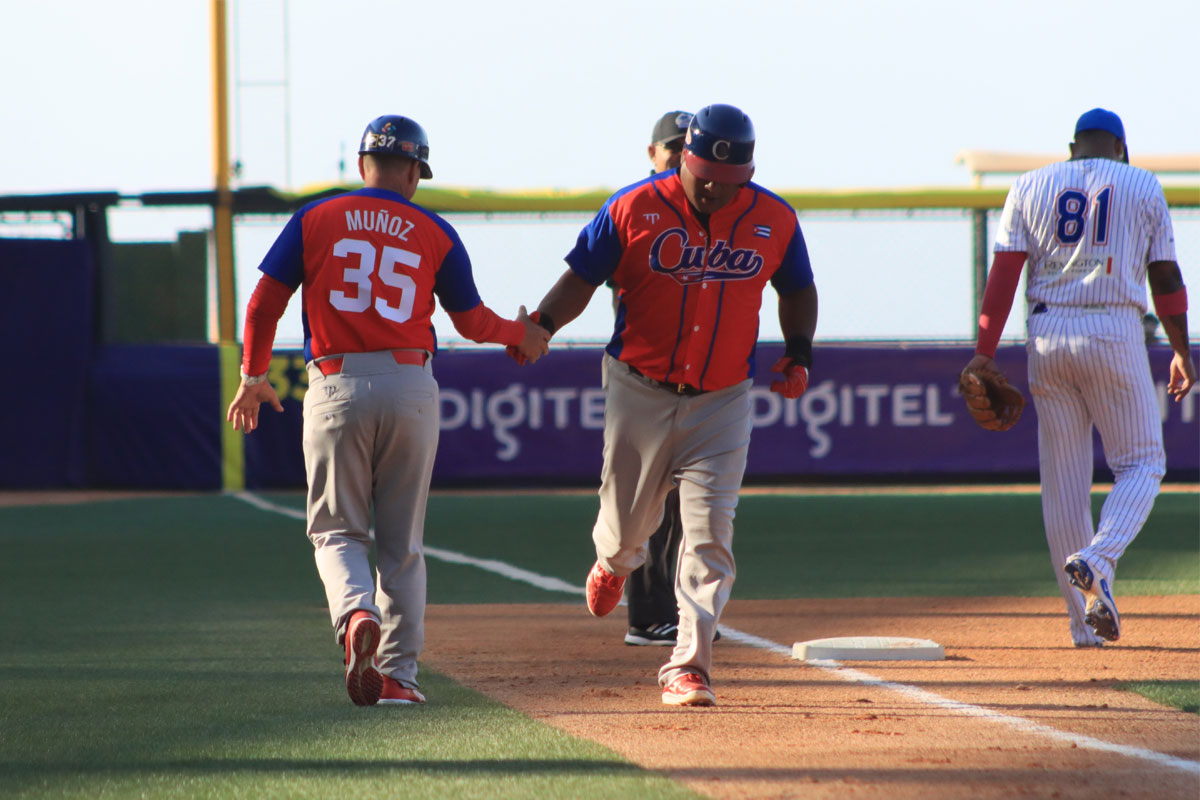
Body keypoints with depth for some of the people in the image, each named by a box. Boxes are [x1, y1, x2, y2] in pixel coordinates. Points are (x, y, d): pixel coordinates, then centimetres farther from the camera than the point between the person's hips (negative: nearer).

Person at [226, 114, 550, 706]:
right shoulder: (434, 233, 5)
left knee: (337, 531, 6)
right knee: (402, 540, 10)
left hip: (336, 387, -1)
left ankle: (356, 614, -24)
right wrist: (522, 335, 31)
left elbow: (265, 302, 2)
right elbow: (472, 322, 10)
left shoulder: (315, 220, 5)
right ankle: (397, 672, 6)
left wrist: (253, 377, 15)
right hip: (409, 388, 1)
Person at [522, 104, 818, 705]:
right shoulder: (634, 208, -9)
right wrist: (539, 326, -23)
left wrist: (799, 353, 0)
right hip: (639, 392, 0)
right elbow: (582, 277, -6)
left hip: (722, 401, 0)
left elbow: (796, 289, 14)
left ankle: (688, 666, -8)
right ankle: (615, 561, 49)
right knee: (628, 520, 11)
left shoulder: (774, 220, -2)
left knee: (710, 535, -10)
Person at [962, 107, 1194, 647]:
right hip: (1115, 334, -2)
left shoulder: (1031, 187, 10)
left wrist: (984, 353, -1)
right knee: (1142, 464, 8)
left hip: (1047, 335, 3)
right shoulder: (1142, 187, 6)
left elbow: (1003, 273, 1)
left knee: (1063, 479, 8)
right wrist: (1181, 353, 14)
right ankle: (1097, 561, -20)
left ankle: (1085, 620, 8)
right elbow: (1166, 278, 5)